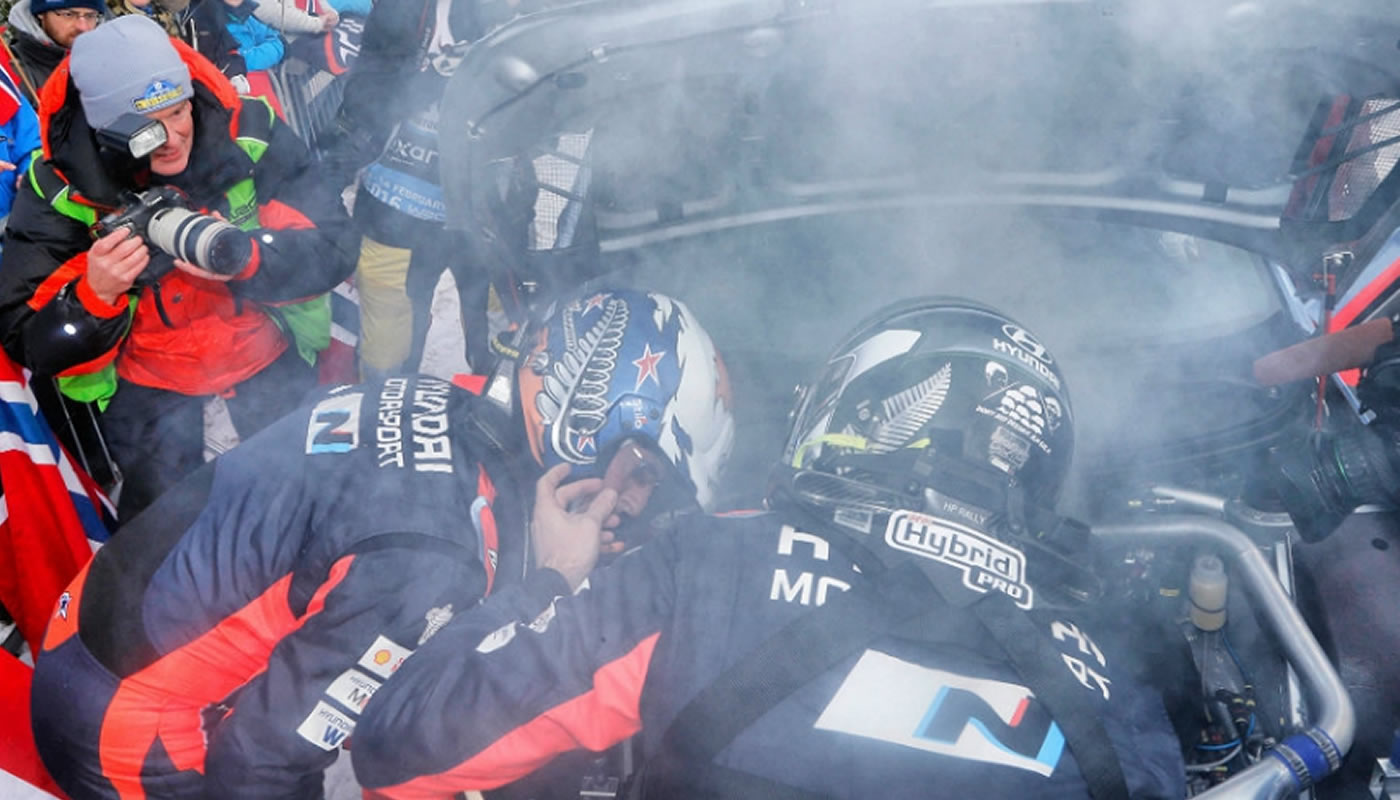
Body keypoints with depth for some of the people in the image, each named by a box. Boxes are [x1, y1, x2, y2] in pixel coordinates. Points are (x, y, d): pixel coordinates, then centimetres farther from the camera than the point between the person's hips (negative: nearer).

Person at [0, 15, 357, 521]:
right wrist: (94, 295, -38)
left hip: (264, 346, 1)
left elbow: (334, 246, -19)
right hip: (147, 374, -1)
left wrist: (248, 257, -38)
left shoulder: (249, 133, -20)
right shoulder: (59, 188, -20)